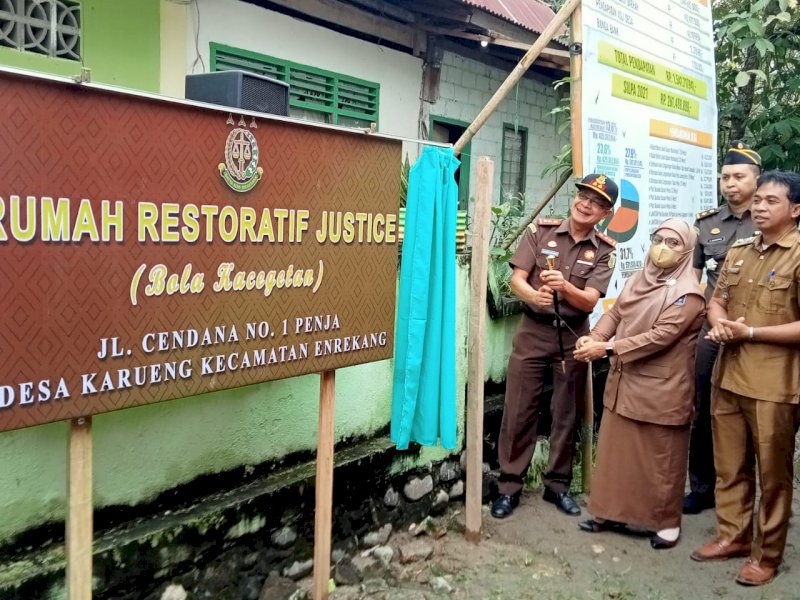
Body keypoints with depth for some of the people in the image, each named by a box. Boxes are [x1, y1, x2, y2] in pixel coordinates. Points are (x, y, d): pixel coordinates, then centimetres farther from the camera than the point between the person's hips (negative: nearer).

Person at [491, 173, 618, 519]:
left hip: (573, 336, 1)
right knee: (519, 411, 1)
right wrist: (535, 296, -31)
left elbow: (589, 301, -12)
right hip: (533, 331, -1)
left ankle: (557, 485, 25)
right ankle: (509, 486, 13)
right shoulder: (540, 231, -2)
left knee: (567, 414, 10)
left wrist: (565, 286, -33)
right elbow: (516, 280, -9)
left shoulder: (604, 251, -1)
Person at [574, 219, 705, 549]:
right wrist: (594, 337, -12)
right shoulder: (638, 280, 10)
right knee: (616, 450, 14)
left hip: (660, 390, -7)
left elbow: (660, 337, -23)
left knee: (660, 459, 5)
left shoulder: (688, 294, -15)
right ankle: (613, 512, 28)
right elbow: (614, 314, 9)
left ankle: (667, 522, 22)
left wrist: (607, 348, -26)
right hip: (623, 382, 7)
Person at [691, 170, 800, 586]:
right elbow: (717, 300, 17)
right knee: (729, 465, 15)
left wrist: (750, 332, -16)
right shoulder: (738, 252, 12)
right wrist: (719, 323, -5)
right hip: (728, 375, 6)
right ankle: (733, 535, 31)